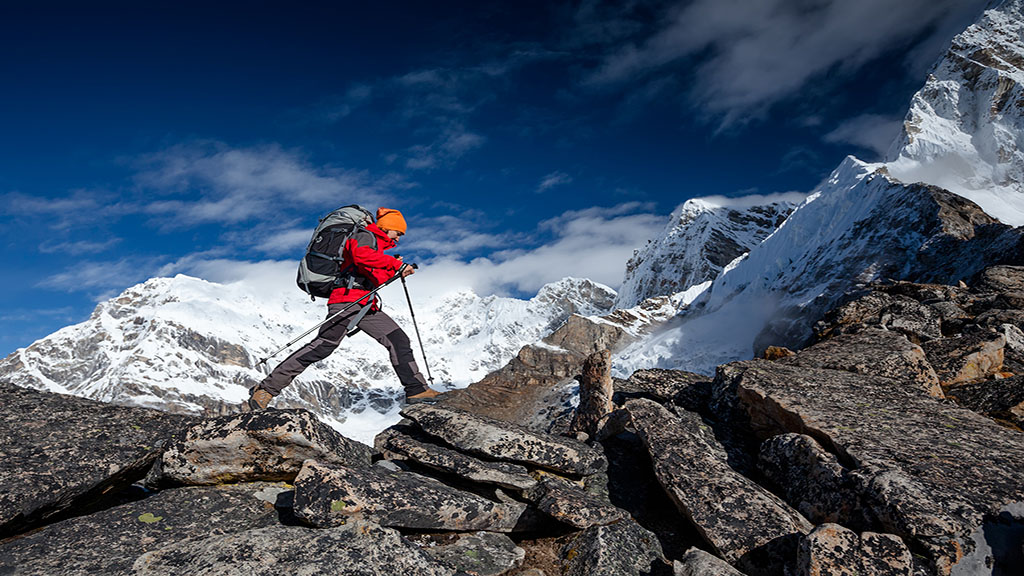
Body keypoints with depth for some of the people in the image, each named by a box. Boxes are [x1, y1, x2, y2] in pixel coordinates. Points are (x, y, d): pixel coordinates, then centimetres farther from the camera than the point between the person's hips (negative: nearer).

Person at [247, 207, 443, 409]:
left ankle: (417, 389, 9)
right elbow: (360, 254, -20)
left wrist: (393, 270, 17)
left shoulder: (376, 246, 31)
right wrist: (395, 264, -18)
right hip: (348, 299, -10)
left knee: (399, 340, 4)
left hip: (367, 306, 10)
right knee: (324, 346, -19)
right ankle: (268, 388, -16)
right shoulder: (365, 236, 3)